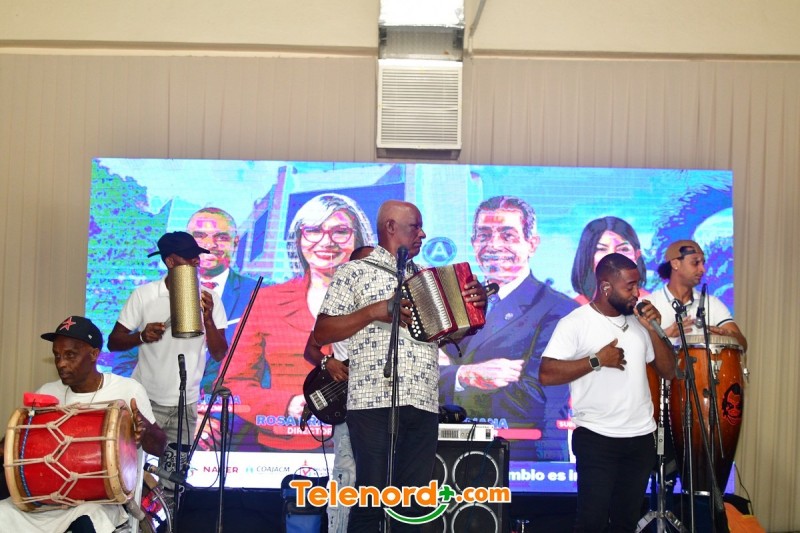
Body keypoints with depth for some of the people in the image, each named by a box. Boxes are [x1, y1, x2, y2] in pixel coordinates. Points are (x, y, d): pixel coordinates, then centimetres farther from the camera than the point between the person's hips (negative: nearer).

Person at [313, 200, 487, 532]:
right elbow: (321, 334, -3)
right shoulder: (354, 272, 4)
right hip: (374, 403, -5)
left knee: (413, 503, 7)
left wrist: (476, 306, 6)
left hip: (424, 405, 5)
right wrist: (374, 311, -13)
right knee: (371, 498, -3)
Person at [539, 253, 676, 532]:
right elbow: (546, 374, -18)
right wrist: (597, 360, -19)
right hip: (597, 438, -6)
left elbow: (668, 371, 9)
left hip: (641, 438, 6)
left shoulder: (638, 321, 9)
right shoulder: (574, 323, -10)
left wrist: (653, 330, -4)